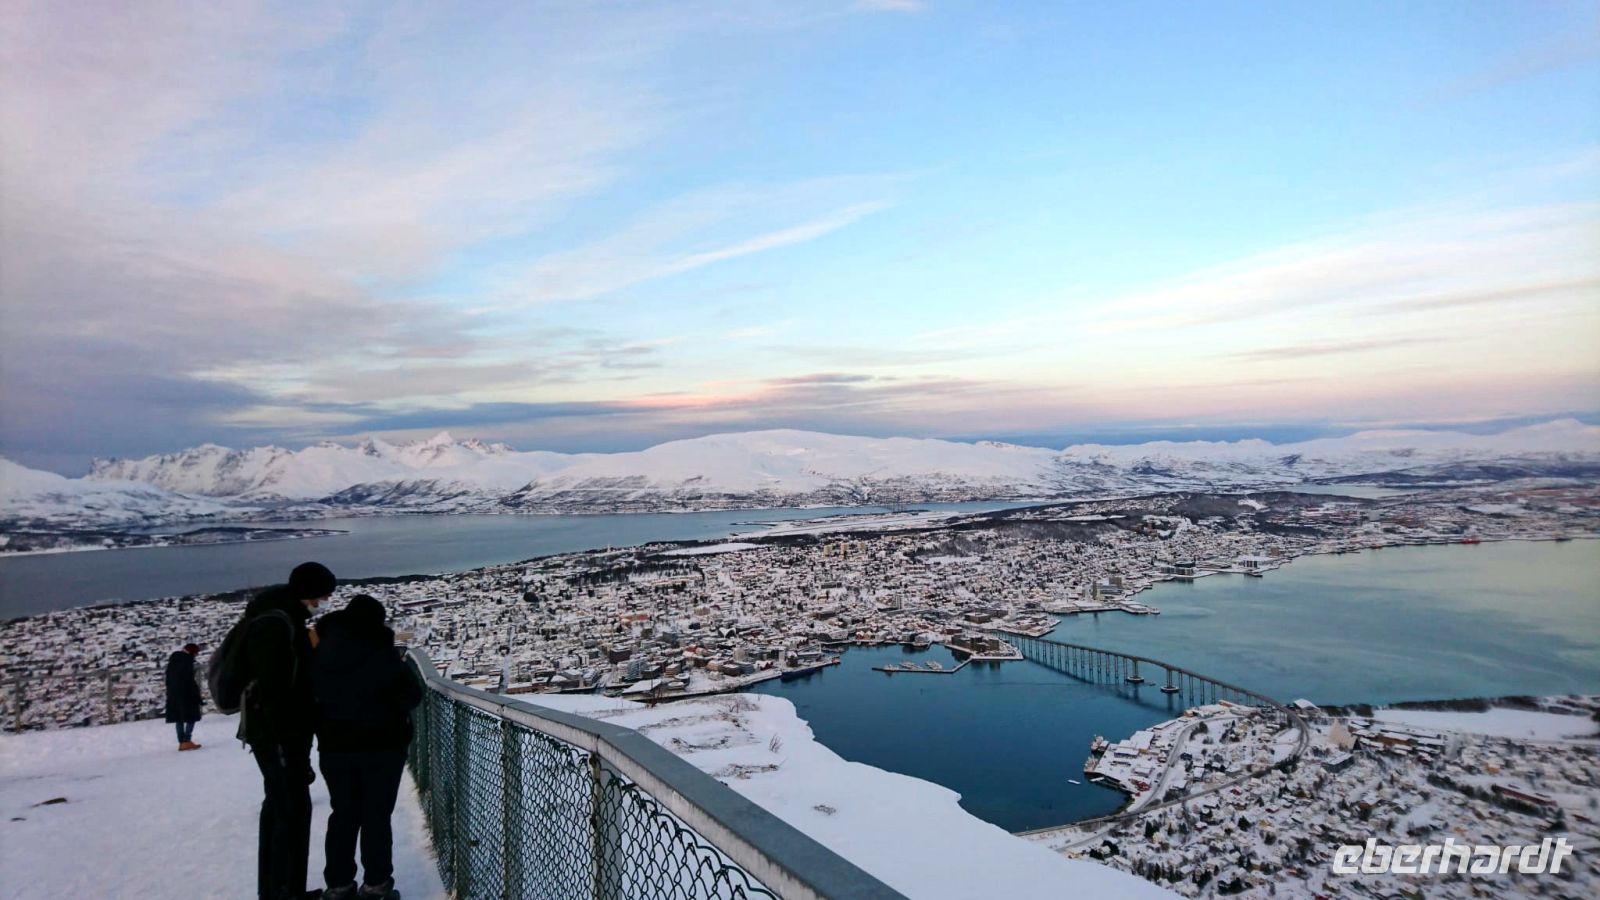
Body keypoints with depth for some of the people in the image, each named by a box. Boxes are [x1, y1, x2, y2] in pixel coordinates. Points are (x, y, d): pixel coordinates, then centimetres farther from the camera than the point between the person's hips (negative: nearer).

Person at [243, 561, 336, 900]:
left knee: (278, 807, 17)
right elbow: (272, 689, -23)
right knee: (294, 809, -6)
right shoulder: (275, 623, -19)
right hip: (277, 734, -10)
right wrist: (289, 744, -22)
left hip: (280, 732, 10)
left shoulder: (284, 618, 13)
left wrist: (296, 738, 21)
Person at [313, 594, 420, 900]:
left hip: (334, 747, 5)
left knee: (343, 814, 15)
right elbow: (412, 694, -10)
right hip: (382, 745, -4)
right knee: (377, 815, 5)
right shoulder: (383, 653, -16)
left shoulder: (320, 654, -1)